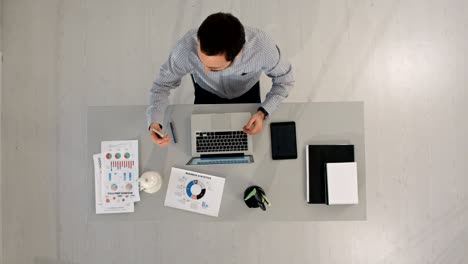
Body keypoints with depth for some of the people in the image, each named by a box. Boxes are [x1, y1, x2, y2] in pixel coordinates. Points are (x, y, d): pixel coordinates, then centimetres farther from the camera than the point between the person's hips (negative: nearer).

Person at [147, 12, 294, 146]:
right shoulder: (186, 49, -41)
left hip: (247, 91, 1)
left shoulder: (262, 47, -42)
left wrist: (263, 112, -36)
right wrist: (154, 121, -40)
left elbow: (284, 79, -22)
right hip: (207, 93, 0)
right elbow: (162, 84, -23)